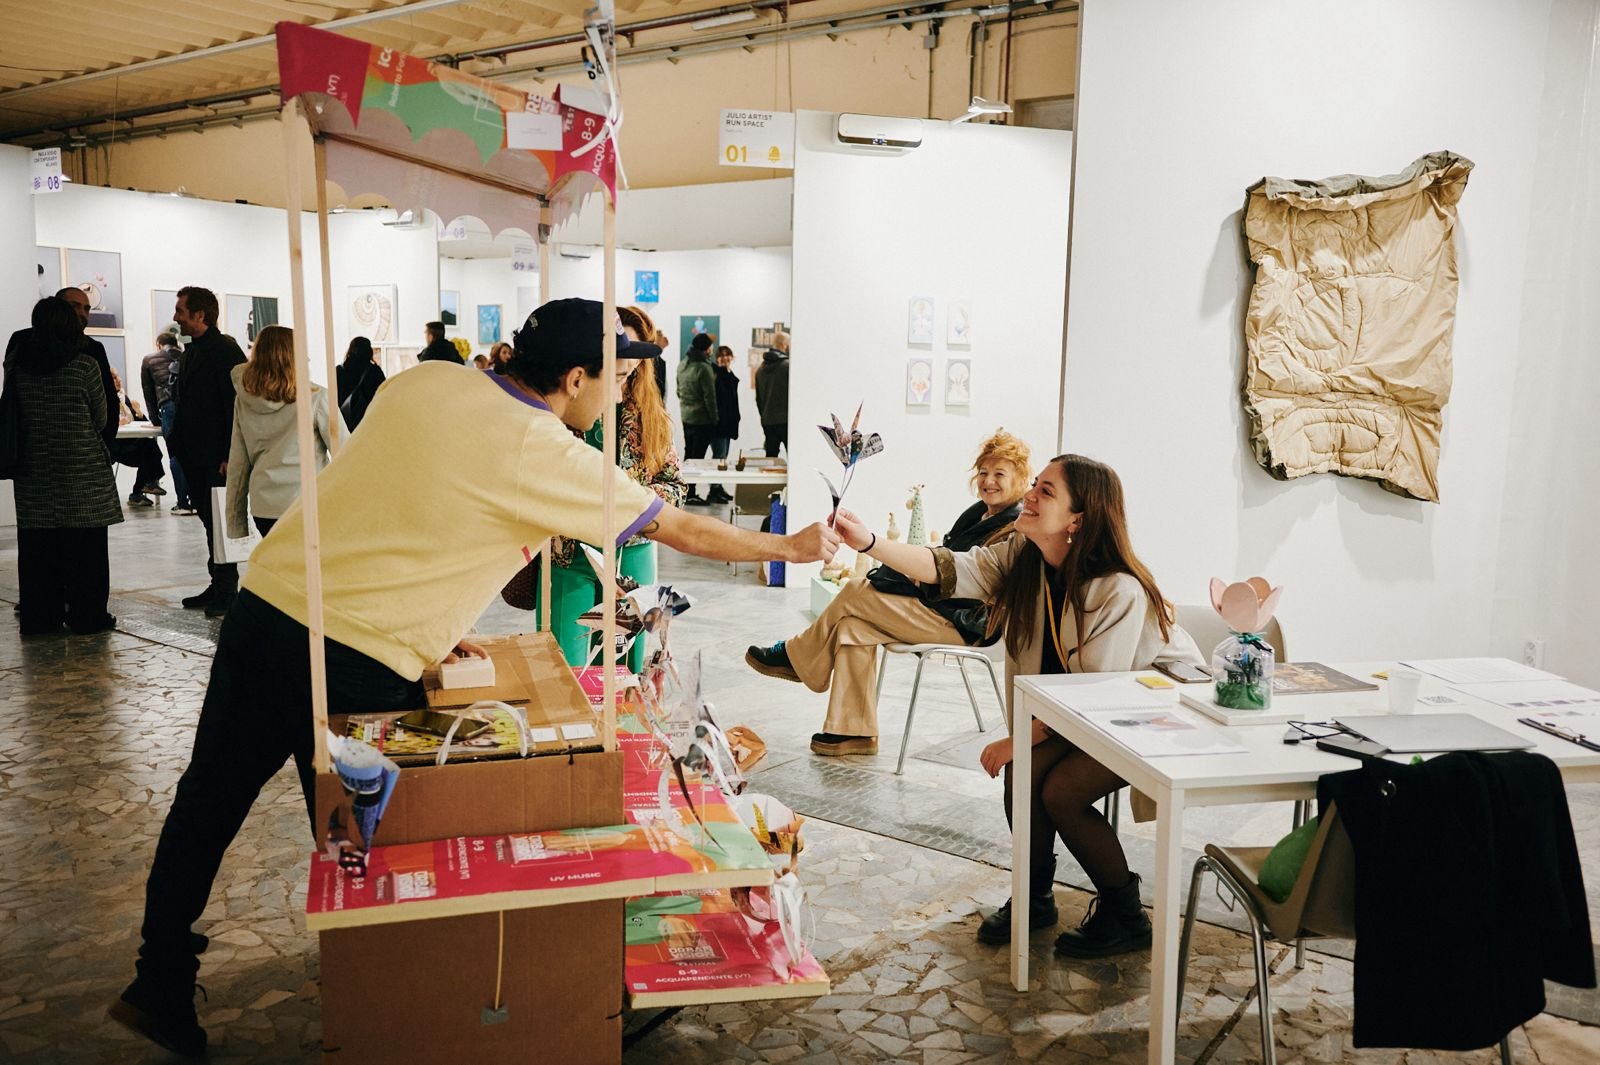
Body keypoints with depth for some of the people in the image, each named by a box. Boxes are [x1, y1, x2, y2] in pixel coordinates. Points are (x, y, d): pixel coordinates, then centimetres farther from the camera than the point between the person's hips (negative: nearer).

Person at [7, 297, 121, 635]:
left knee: (36, 548, 10)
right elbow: (101, 416, 0)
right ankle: (86, 615, 7)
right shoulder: (84, 364, -10)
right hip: (84, 470, -4)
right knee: (85, 547, 4)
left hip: (34, 470, 4)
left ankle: (38, 616, 15)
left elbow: (11, 412, 10)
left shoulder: (16, 361, 1)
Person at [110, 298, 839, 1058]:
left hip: (264, 602, 7)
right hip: (356, 663, -7)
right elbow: (682, 530, -3)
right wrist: (792, 548, 10)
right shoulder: (546, 455, -12)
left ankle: (161, 989, 35)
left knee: (208, 803, 18)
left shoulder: (421, 382, 6)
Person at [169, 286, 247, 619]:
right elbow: (185, 404, 20)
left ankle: (226, 591, 3)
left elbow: (235, 405, -17)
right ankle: (217, 586, 19)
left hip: (217, 457, -9)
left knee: (219, 522, -4)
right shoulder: (190, 352, 16)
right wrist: (180, 447, 14)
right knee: (209, 519, 12)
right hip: (196, 457, 9)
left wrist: (228, 456, -20)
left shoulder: (226, 351, -11)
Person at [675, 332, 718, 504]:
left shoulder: (682, 365, 7)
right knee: (697, 457, -3)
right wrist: (714, 419, -8)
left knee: (688, 455, 16)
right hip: (702, 419, -8)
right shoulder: (704, 368, -18)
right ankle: (690, 495, -1)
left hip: (686, 417, 8)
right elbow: (709, 397, -16)